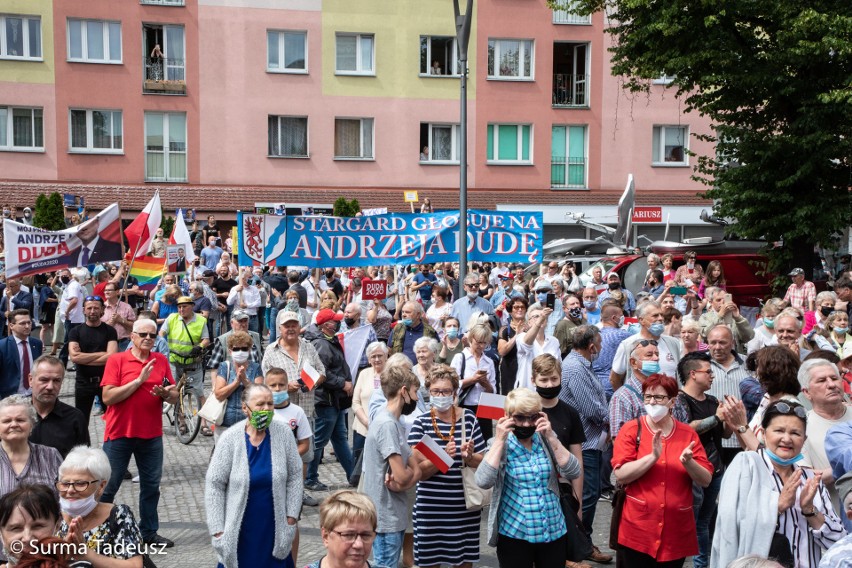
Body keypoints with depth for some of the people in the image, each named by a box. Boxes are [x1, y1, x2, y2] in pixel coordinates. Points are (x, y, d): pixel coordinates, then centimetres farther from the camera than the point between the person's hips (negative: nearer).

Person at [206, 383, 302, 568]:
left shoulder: (283, 432, -7)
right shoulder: (230, 439, -11)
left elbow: (294, 476, -1)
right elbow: (214, 485, -7)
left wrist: (291, 518, -3)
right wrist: (217, 530, -8)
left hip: (274, 528, 1)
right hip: (238, 530, -1)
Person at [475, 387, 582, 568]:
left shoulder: (546, 441, 3)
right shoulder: (500, 444, -4)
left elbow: (573, 473, -8)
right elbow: (483, 481, -19)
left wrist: (550, 437, -14)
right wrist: (500, 440, -19)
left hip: (554, 532, 3)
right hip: (514, 535, -2)